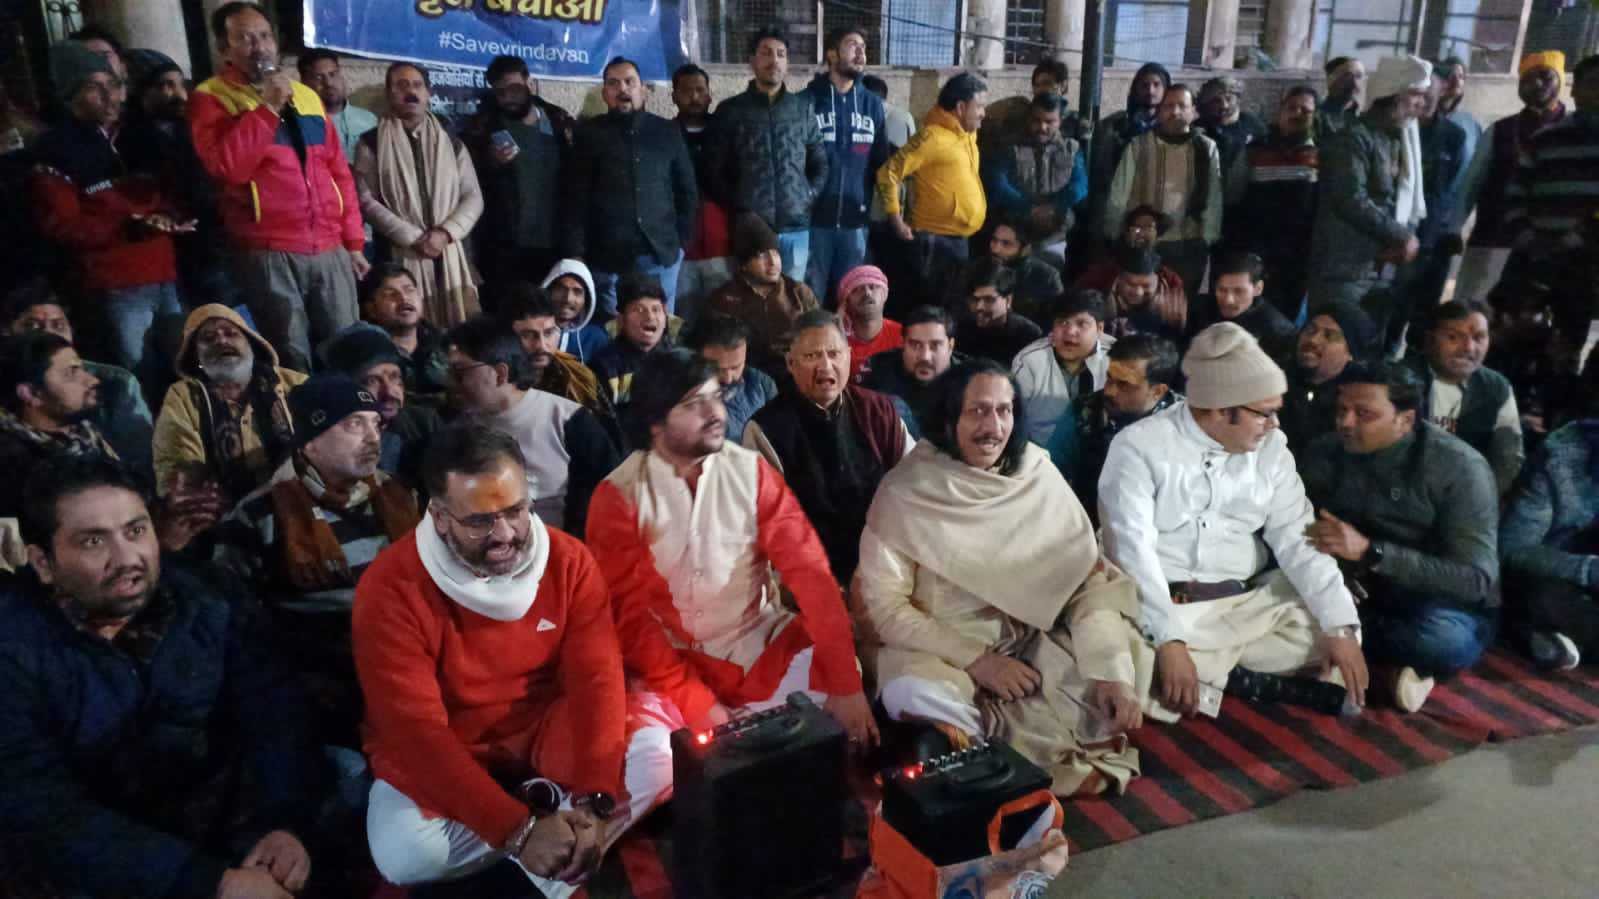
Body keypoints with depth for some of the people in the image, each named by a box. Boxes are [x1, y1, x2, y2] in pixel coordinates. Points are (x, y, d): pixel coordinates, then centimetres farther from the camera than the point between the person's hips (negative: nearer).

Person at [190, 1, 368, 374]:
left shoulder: (306, 95, 17)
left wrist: (353, 242, 13)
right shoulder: (210, 99, 2)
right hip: (269, 255, -4)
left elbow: (339, 171, 18)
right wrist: (266, 107, -13)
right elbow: (227, 167, -15)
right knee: (294, 362, -3)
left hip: (330, 249, 4)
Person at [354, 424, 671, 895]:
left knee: (654, 754, -23)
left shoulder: (569, 560, -13)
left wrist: (595, 802, -31)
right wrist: (518, 828, -34)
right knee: (405, 853, -31)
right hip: (440, 752, -1)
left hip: (546, 729, 1)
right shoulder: (390, 588, -22)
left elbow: (596, 678, -17)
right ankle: (544, 813, -8)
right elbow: (416, 730, -27)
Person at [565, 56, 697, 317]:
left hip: (662, 253, 2)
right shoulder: (590, 134, 6)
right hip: (608, 256, -1)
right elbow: (576, 197, 2)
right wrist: (575, 253, -6)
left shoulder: (668, 132, 11)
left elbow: (688, 190, 15)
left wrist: (682, 239, 7)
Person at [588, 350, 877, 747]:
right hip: (671, 660, -3)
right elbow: (629, 611, -9)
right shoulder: (618, 495, -6)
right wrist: (698, 703, -20)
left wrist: (845, 682, -18)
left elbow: (809, 570, -8)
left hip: (761, 647, 3)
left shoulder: (751, 470, -2)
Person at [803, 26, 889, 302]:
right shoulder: (807, 101, -2)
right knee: (811, 296, 2)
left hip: (855, 219, 4)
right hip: (815, 217, -3)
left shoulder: (872, 104, 11)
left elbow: (881, 160, 13)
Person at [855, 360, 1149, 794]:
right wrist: (975, 660, -19)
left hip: (1032, 643, 4)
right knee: (911, 696, -34)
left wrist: (1114, 672, -17)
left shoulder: (1039, 478, -2)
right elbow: (885, 607, -13)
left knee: (1132, 663, -14)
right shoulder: (906, 492, -11)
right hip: (941, 650, -3)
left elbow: (1090, 579, -4)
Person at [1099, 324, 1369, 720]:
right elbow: (1132, 548, -20)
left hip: (1248, 605, 5)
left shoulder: (1270, 448, 4)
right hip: (1163, 608, -4)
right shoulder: (1139, 447, -11)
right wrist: (1168, 641, -30)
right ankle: (1240, 678, -13)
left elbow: (1297, 539, 2)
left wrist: (1341, 627, -11)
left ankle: (1209, 669, -7)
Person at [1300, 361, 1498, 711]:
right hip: (1359, 597, 4)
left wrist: (1370, 551, -32)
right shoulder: (1323, 454, -5)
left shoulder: (1458, 468, -16)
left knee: (1439, 638, -39)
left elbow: (1475, 580, -22)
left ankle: (1346, 643, -9)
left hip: (1443, 605, -4)